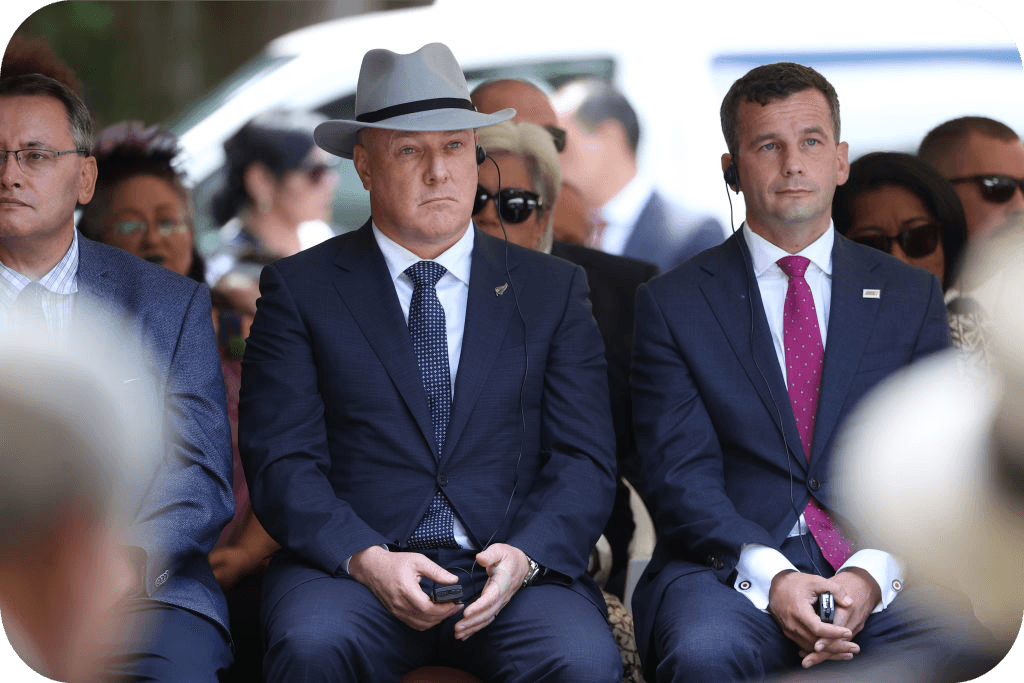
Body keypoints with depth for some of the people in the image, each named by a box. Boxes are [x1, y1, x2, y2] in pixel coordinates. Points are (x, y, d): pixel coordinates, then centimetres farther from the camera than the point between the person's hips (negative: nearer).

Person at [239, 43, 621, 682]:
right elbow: (281, 461, 1)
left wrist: (524, 556, -13)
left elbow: (584, 461, 7)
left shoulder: (552, 289, 14)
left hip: (518, 569, 1)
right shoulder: (300, 289, 9)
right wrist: (366, 559, -17)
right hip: (347, 565, -1)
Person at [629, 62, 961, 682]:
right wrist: (770, 577, -19)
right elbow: (680, 475, -1)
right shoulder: (674, 304, 9)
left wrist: (873, 573, -13)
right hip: (729, 566, -1)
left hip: (880, 571, 1)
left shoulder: (910, 295, 14)